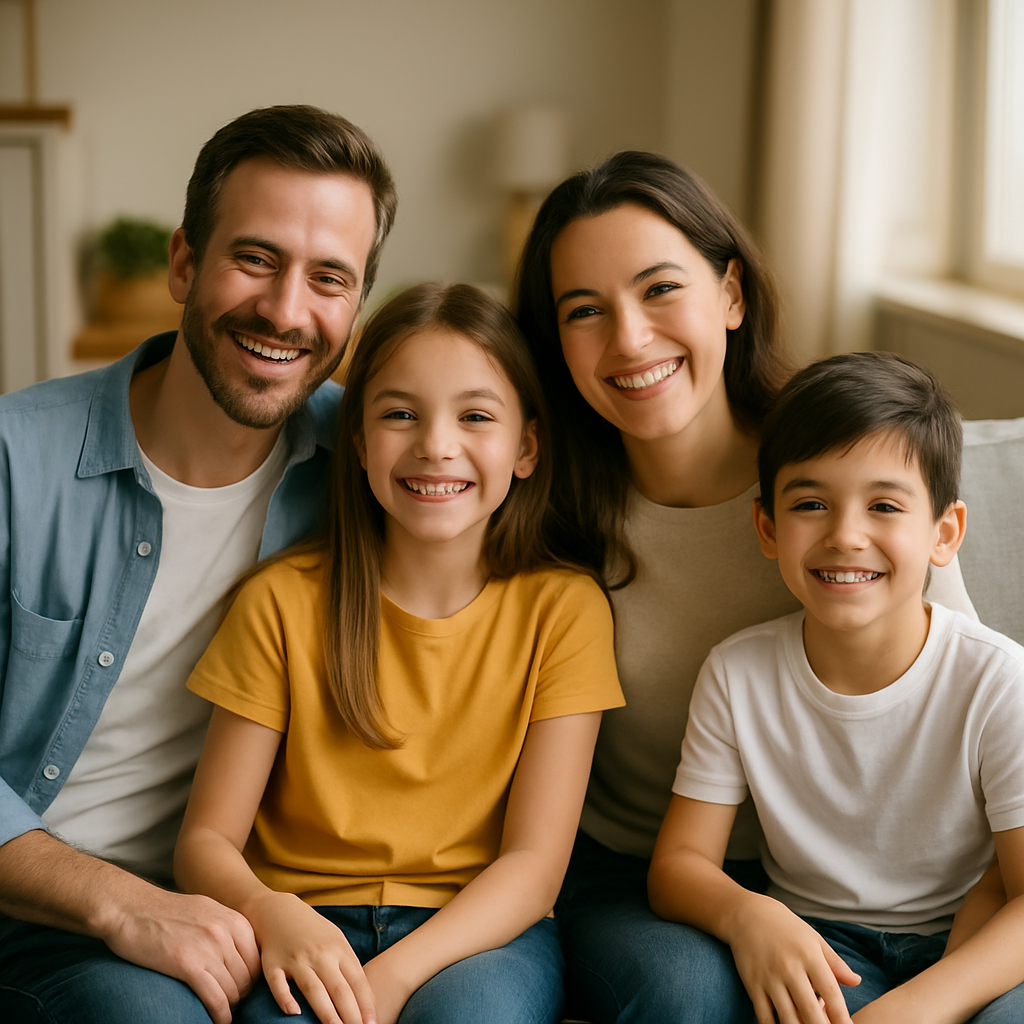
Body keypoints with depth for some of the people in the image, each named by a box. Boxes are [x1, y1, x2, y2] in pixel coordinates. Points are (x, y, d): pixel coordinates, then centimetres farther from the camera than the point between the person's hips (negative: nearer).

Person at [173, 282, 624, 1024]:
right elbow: (207, 838, -1)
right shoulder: (284, 602, 0)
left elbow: (534, 862, -6)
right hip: (306, 936, 0)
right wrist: (270, 913, -24)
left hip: (482, 932, 1)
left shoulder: (564, 609, -1)